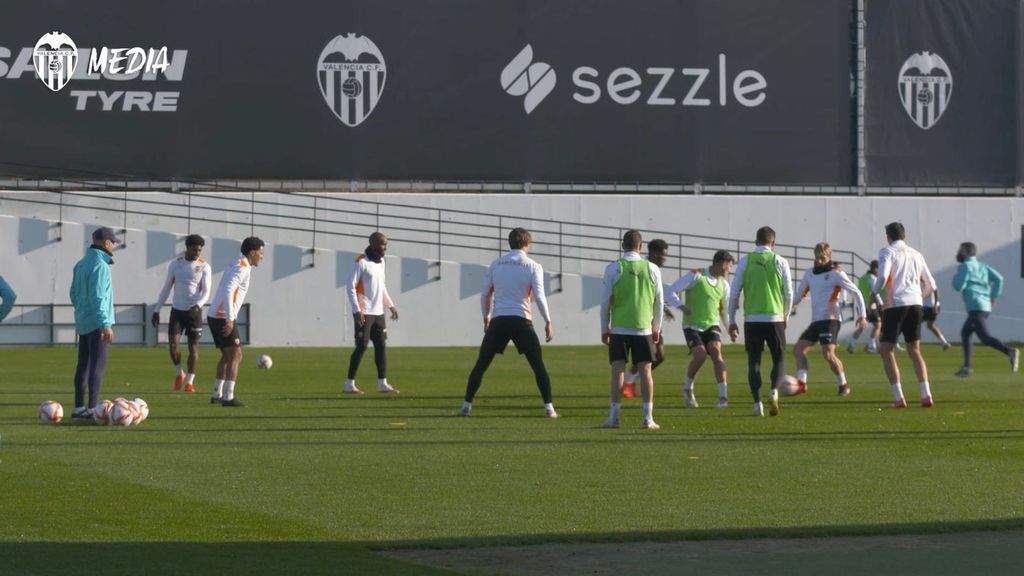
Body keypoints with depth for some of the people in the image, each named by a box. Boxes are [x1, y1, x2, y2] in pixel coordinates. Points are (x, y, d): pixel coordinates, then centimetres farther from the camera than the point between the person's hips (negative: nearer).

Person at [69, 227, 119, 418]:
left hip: (83, 323, 9)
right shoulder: (100, 265, -16)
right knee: (98, 365, -7)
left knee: (83, 365, 12)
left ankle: (79, 407, 16)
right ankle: (92, 408, -10)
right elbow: (98, 297, -22)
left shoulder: (81, 264, 12)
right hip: (97, 323, -9)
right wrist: (106, 324, -23)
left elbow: (74, 293, 18)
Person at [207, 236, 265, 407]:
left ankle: (217, 395, 23)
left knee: (227, 356, 19)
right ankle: (228, 397, -15)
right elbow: (228, 291, -27)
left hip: (215, 316, 10)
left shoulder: (239, 266, 17)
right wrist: (230, 320, -29)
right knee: (235, 356, -10)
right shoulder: (241, 268, -13)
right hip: (223, 318, -10)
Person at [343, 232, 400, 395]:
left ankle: (382, 383, 11)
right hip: (364, 314, -8)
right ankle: (349, 384, -2)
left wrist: (390, 305, 18)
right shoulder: (361, 262, -11)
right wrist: (357, 310, -20)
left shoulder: (381, 262, 14)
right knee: (361, 347, -8)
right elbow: (351, 287, -14)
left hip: (378, 313, 8)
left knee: (381, 346, 6)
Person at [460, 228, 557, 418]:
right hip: (522, 321, -2)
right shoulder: (533, 267, 1)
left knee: (481, 365, 8)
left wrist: (486, 318, 24)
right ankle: (549, 407, -3)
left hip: (498, 321, 2)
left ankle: (466, 406, 3)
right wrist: (548, 322, -2)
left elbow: (485, 295, 12)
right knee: (538, 365, 4)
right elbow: (539, 296, -8)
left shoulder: (495, 265, 9)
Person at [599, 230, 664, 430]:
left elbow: (606, 301, -1)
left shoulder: (613, 268, -3)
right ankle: (648, 418, 0)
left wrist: (604, 329, 9)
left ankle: (614, 417, -3)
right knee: (645, 370, 3)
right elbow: (659, 302, 7)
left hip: (619, 329, -1)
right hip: (643, 328, 1)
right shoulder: (652, 269, 2)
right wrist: (656, 328, 18)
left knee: (617, 370, 1)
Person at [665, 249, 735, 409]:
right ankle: (688, 389, 9)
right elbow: (671, 291, -11)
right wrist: (681, 306, -26)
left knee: (716, 352, -21)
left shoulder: (724, 284, 9)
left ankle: (723, 397, -23)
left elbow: (724, 308, 21)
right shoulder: (695, 276, -9)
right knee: (700, 355, -20)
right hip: (692, 325, -4)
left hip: (712, 324, 4)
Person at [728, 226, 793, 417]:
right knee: (779, 358, 13)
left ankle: (757, 402, -2)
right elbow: (789, 294, 2)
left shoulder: (745, 261, 2)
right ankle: (774, 391, -12)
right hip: (774, 318, 0)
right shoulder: (780, 262, 1)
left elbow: (734, 293, 2)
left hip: (752, 319, 0)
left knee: (753, 361, 7)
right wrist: (785, 317, 17)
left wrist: (732, 321, 9)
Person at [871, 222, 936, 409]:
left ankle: (899, 398, -7)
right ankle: (926, 395, 3)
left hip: (895, 305, -5)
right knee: (914, 350, 16)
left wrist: (874, 293, 1)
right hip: (915, 304, 5)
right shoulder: (916, 255, 16)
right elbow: (930, 285, 17)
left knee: (886, 350, 4)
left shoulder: (887, 252, 0)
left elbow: (883, 276, -17)